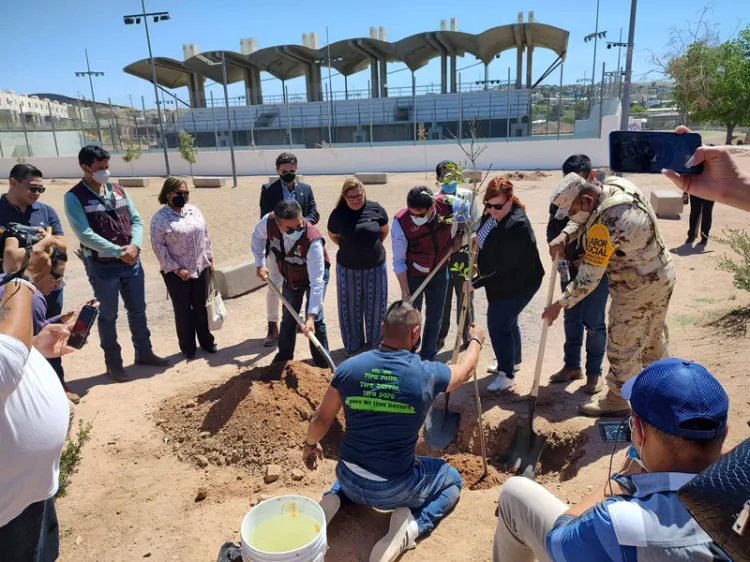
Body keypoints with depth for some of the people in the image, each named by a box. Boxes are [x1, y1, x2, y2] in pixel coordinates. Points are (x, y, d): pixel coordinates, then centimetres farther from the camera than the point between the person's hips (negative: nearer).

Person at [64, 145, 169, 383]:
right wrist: (119, 252, -19)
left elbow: (136, 220, 4)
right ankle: (113, 362, 23)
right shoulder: (74, 197, -9)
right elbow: (85, 235, -18)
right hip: (102, 267, -5)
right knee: (108, 316, 8)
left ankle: (144, 352, 32)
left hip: (132, 262, 5)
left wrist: (134, 246, -14)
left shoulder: (118, 190, 7)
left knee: (138, 310, 15)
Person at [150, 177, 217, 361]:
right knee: (183, 310, 6)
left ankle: (206, 341, 28)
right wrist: (176, 269, -16)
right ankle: (187, 347, 19)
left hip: (201, 268, 5)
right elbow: (158, 246, -14)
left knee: (201, 307, 14)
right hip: (177, 273, -4)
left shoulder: (194, 210, 5)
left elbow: (205, 236, 12)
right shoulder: (160, 218, -12)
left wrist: (210, 259, 10)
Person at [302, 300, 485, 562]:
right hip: (393, 489, -3)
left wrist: (310, 445, 23)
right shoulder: (426, 374, -17)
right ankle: (411, 525, -3)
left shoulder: (348, 367, -11)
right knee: (453, 480, 23)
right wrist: (476, 340, 28)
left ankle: (333, 499, 9)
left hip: (349, 480, 3)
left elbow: (321, 420, 0)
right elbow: (465, 371, 6)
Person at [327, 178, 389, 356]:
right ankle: (353, 344, 28)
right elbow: (332, 235, 8)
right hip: (348, 268, 0)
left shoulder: (375, 209, -8)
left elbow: (384, 231, 8)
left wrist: (373, 246, 3)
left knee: (375, 306, 12)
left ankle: (375, 342, 31)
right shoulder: (338, 214, -9)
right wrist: (349, 248, 0)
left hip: (375, 266, 1)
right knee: (351, 307, 10)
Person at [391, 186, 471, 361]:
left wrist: (459, 239, -6)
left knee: (435, 317, 14)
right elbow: (399, 262, -19)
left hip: (439, 272, 3)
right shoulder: (401, 222, -30)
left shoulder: (449, 204, -26)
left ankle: (428, 358, 32)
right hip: (413, 275, -3)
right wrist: (405, 292, -16)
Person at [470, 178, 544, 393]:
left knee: (497, 325, -5)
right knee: (507, 321, 24)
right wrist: (478, 239, -1)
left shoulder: (516, 227, -33)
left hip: (518, 283, -10)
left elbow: (502, 268, -30)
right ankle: (511, 361, 45)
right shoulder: (493, 213, -6)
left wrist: (476, 283, -23)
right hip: (503, 281, 10)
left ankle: (507, 375, 12)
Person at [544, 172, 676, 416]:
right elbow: (584, 219, 8)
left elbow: (589, 278, -28)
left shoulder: (604, 224, -33)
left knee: (622, 346, 7)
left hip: (637, 289, -10)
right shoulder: (615, 184, -6)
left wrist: (558, 305, -18)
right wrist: (565, 235, -12)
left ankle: (616, 401, 25)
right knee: (654, 338, 26)